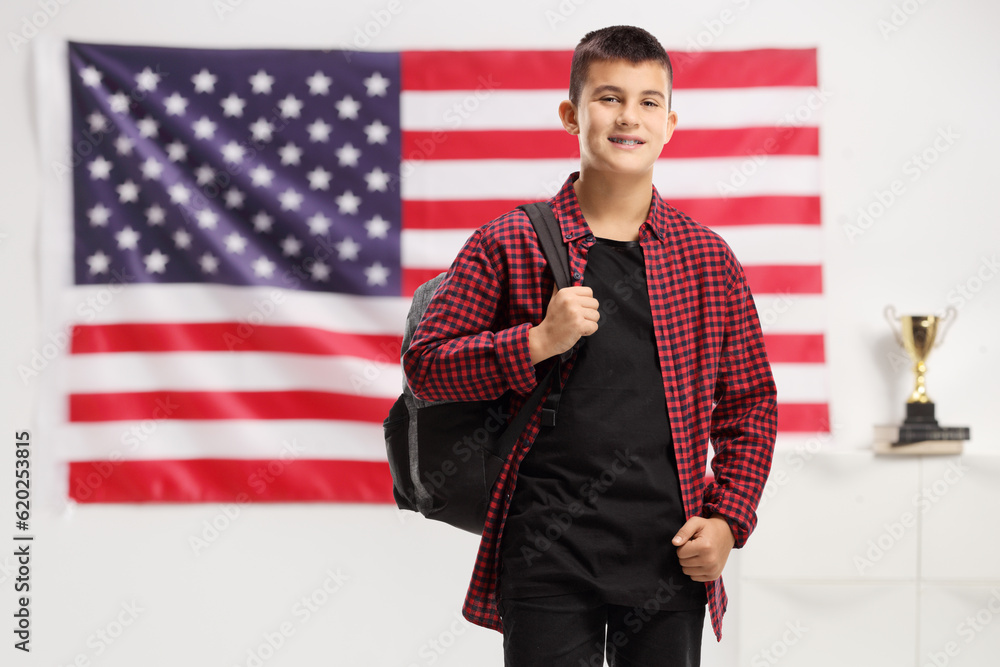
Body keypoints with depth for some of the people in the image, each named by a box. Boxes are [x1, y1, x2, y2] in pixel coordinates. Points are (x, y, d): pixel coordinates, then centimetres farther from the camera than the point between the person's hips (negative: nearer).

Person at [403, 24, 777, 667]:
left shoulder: (708, 258, 8)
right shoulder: (508, 245, 1)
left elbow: (750, 404, 13)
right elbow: (425, 365, 0)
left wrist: (728, 520, 0)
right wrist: (539, 342, -13)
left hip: (670, 560, 2)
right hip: (548, 558, -2)